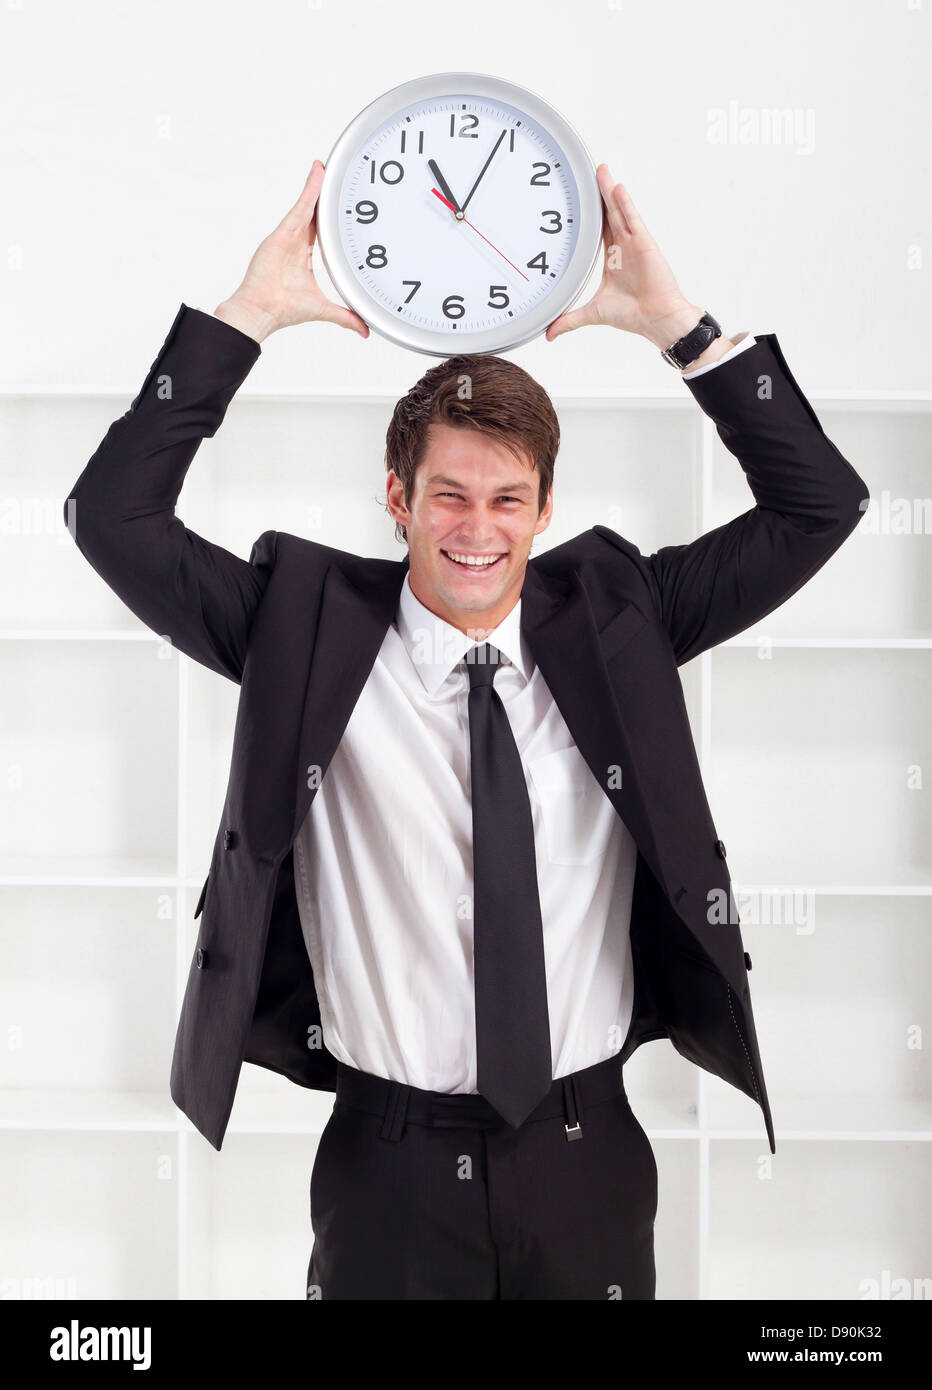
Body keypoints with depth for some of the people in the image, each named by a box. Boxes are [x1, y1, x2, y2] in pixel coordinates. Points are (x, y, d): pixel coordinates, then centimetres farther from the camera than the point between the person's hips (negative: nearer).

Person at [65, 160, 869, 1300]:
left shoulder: (610, 618, 0)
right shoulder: (311, 632, -5)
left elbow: (820, 505, -2)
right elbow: (113, 516, -11)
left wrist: (674, 323, -11)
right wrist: (251, 315, -16)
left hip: (588, 1157, 2)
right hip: (390, 1160, -1)